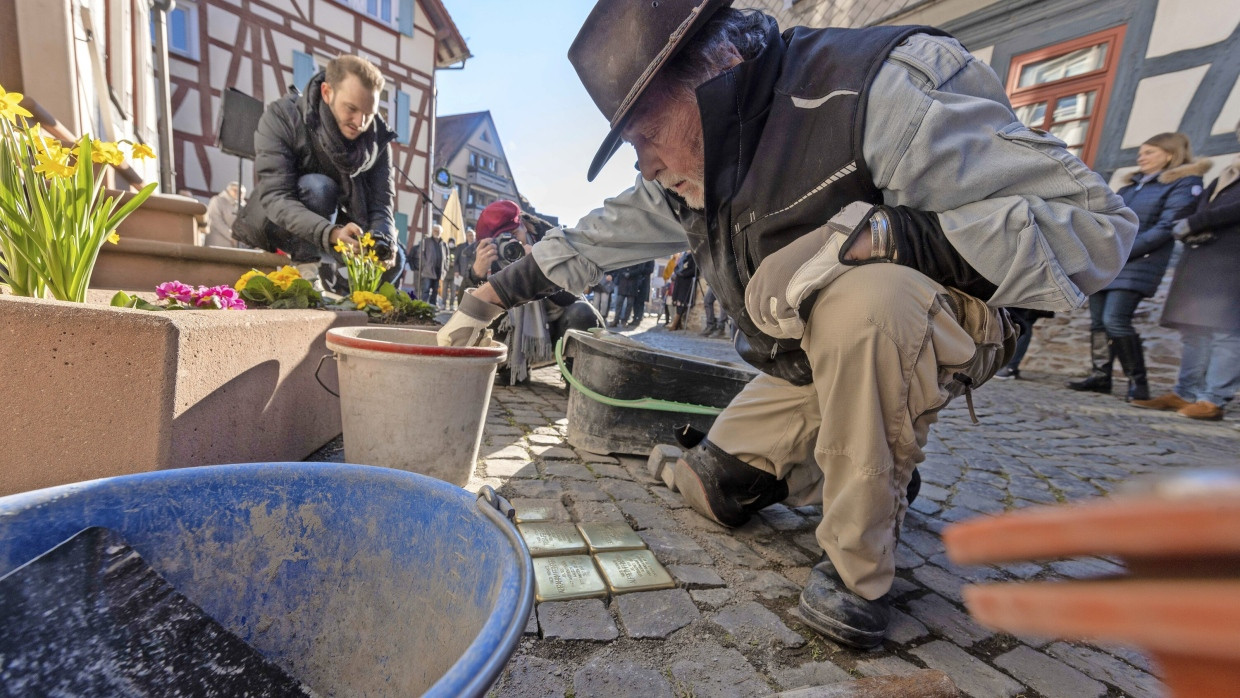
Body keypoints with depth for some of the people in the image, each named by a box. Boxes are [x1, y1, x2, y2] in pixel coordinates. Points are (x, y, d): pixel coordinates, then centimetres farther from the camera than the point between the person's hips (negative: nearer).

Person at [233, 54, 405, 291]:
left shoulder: (378, 137, -13)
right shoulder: (282, 116, -23)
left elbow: (380, 203, -17)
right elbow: (275, 196, -33)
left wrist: (383, 241, -41)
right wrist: (331, 233, -52)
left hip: (336, 224, 3)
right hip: (277, 224, -3)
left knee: (394, 259, -22)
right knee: (318, 186, -34)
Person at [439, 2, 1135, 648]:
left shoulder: (880, 90, -27)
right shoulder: (688, 171, -4)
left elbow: (1095, 223, -27)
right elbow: (598, 236, 6)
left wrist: (874, 235, -39)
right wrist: (488, 297, 5)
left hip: (934, 333, -6)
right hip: (815, 358, 7)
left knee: (862, 299, -41)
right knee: (708, 490, 6)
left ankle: (860, 565, -19)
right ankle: (869, 467, 23)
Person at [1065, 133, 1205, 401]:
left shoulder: (1184, 183, 0)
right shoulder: (1131, 184, 21)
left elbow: (1166, 228, -11)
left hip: (1137, 263, -7)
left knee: (1115, 320, -17)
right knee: (1098, 321, 2)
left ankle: (1138, 381, -7)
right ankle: (1100, 376, 6)